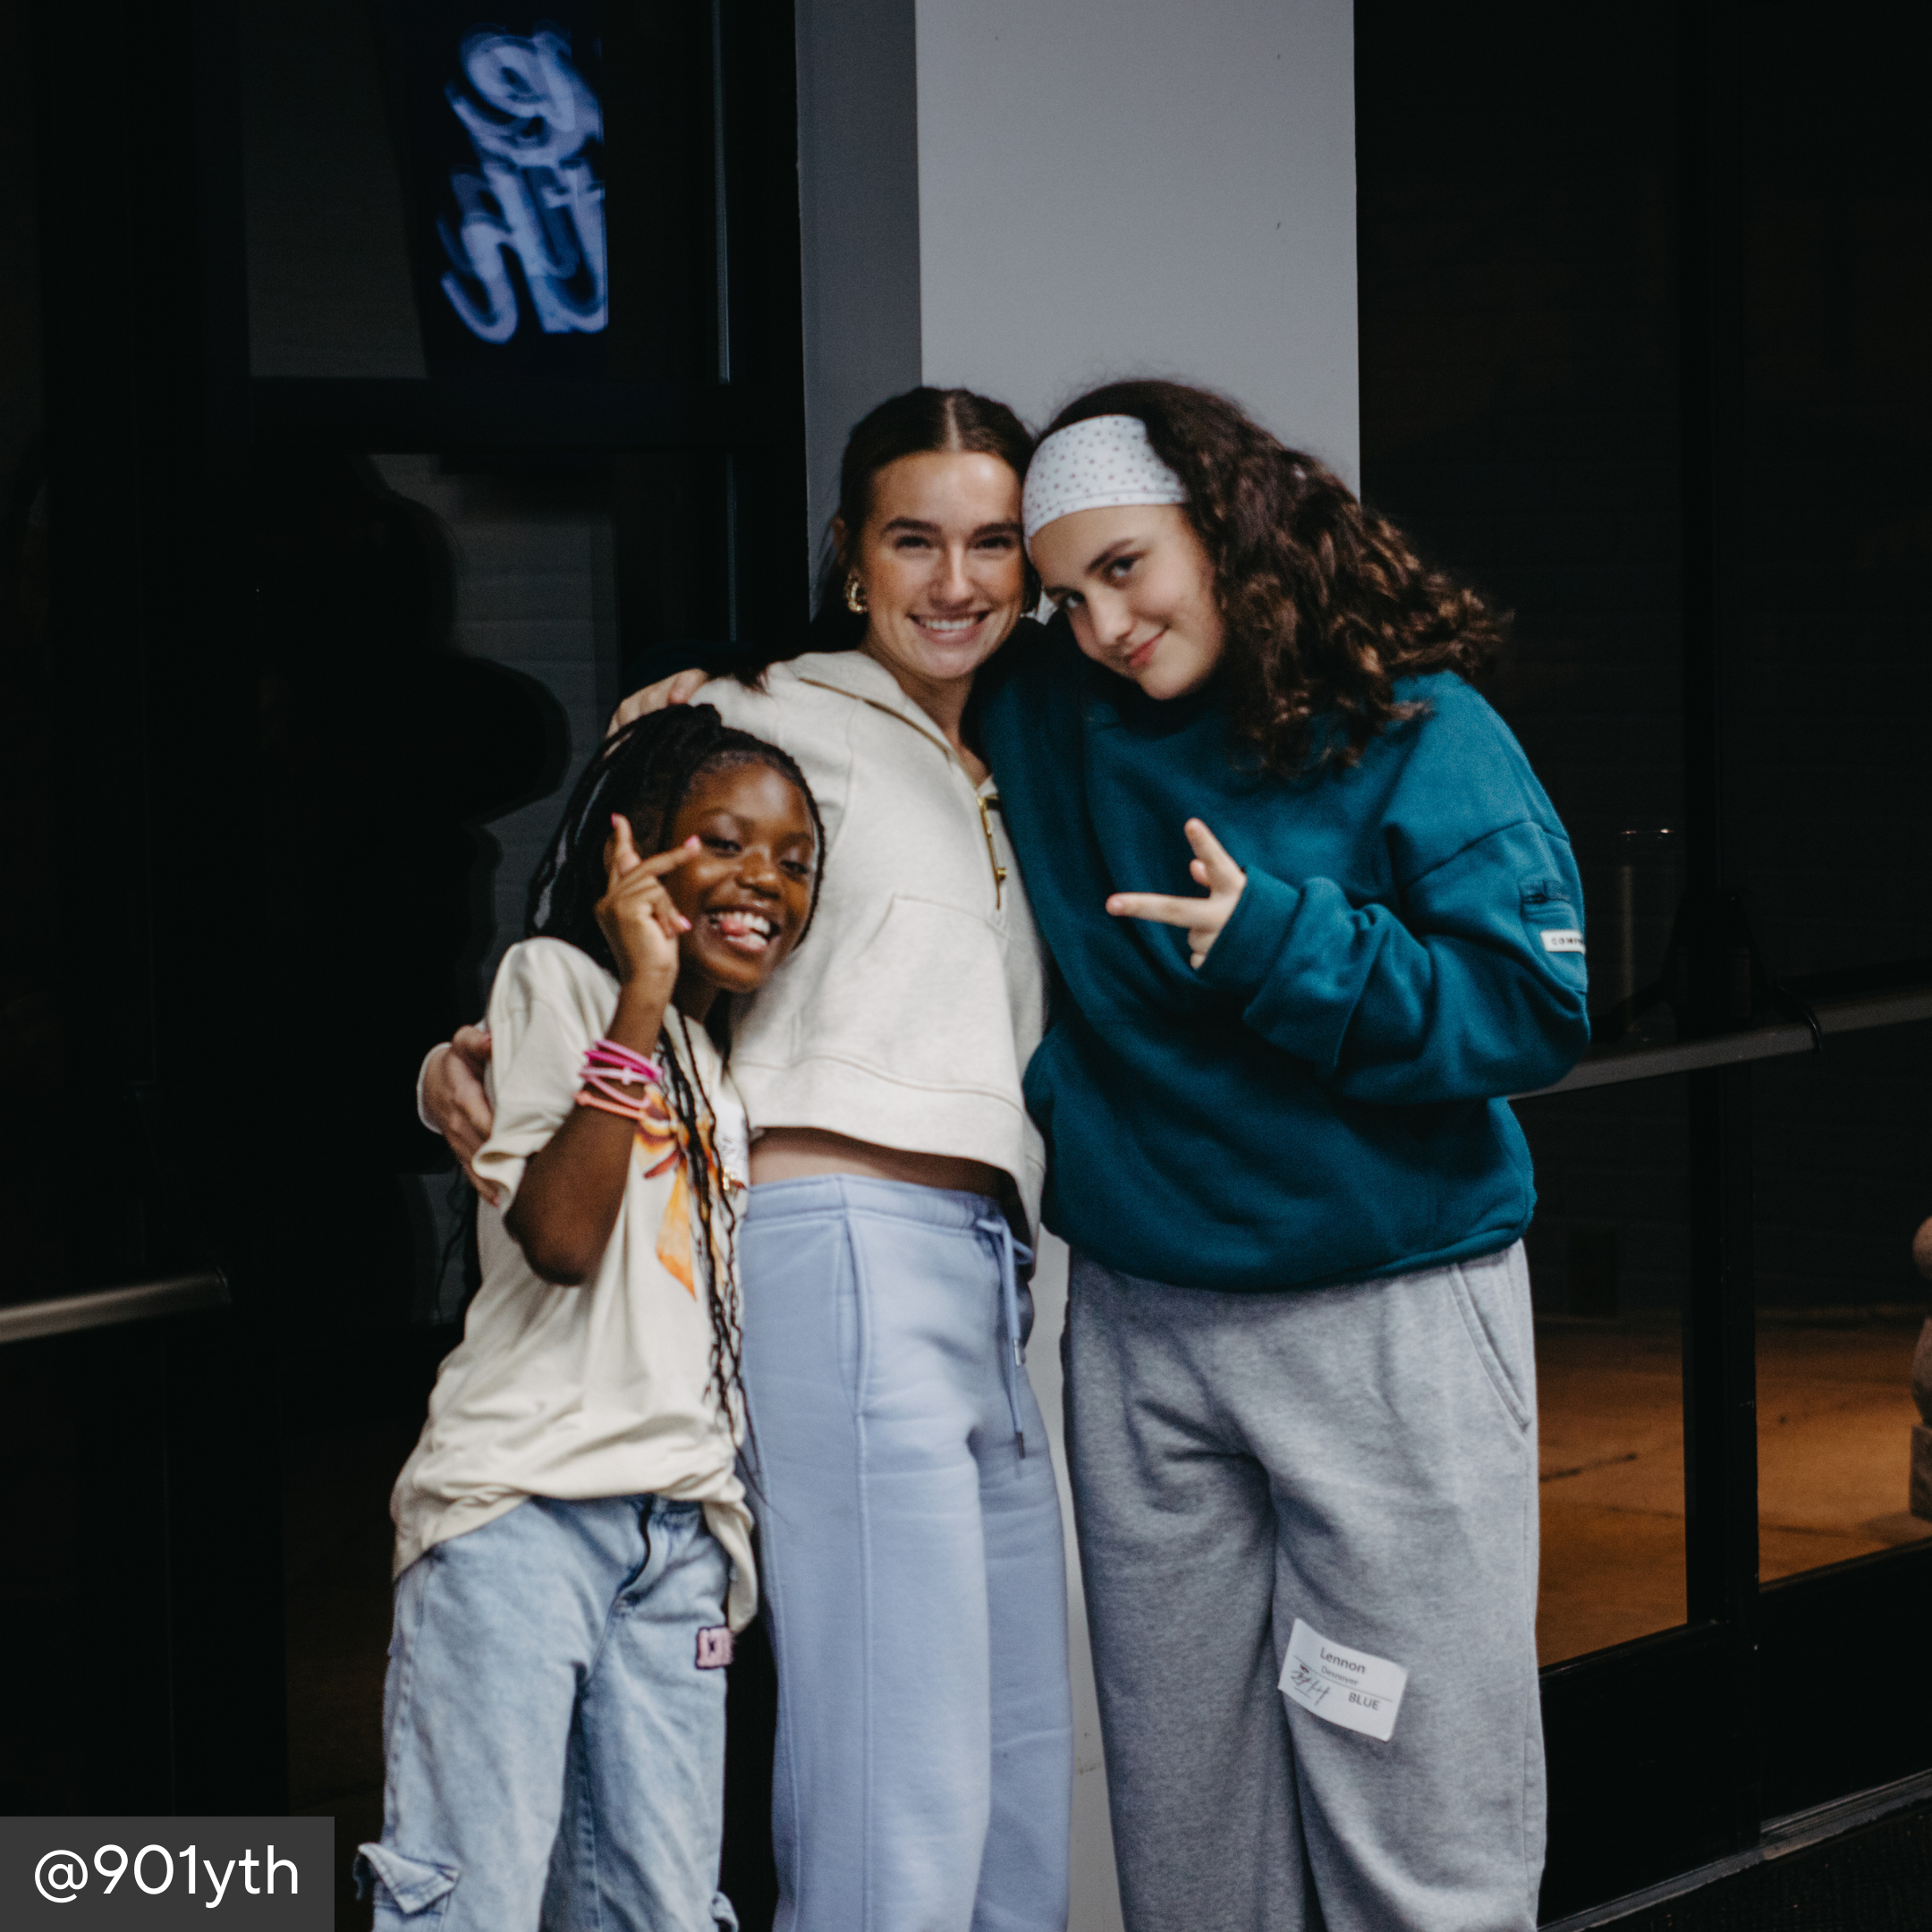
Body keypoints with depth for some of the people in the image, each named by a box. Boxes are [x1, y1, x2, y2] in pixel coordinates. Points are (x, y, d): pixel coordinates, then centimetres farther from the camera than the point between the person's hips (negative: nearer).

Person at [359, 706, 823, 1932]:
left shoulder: (725, 1068, 22)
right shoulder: (557, 980, 1)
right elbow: (559, 1236, -14)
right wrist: (641, 1001, -14)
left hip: (678, 1524, 7)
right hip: (522, 1504, -7)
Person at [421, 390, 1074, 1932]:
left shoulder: (1002, 784, 27)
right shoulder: (781, 720, 4)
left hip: (983, 1270, 9)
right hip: (848, 1243, -9)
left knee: (1022, 1773, 9)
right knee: (899, 1780, -15)